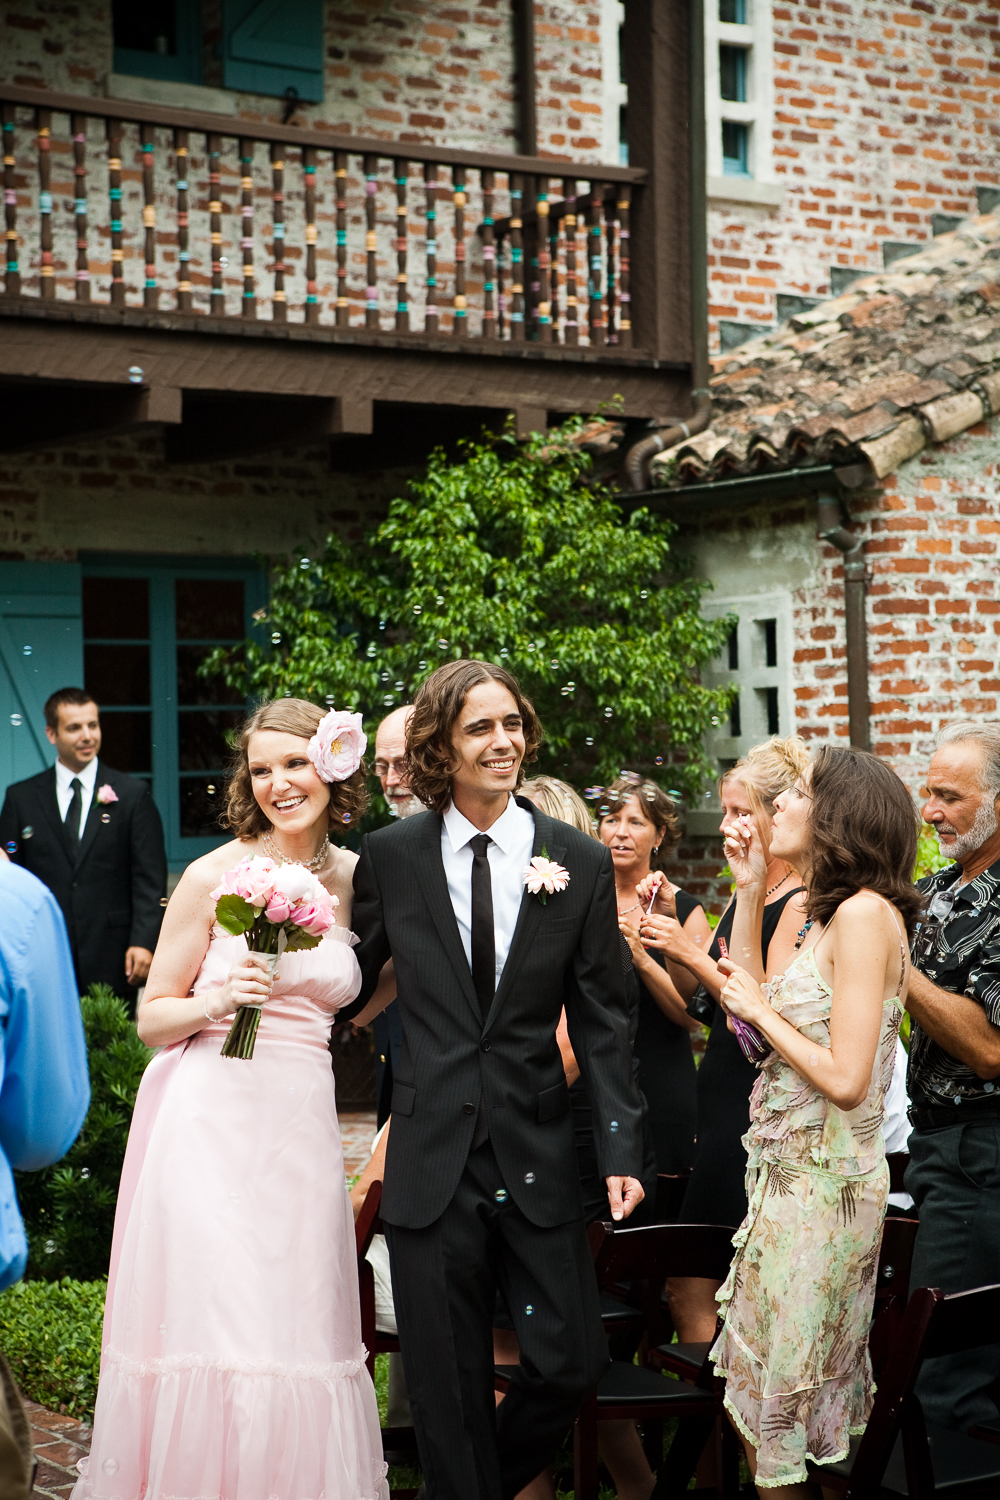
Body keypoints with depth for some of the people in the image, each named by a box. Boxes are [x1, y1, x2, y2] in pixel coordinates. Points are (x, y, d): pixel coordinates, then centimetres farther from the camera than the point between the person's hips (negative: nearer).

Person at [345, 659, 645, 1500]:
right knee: (449, 1386, 7)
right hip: (430, 1157, 0)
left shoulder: (581, 863, 1)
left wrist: (622, 1149, -5)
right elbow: (351, 987, 10)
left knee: (571, 1365, 3)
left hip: (538, 1154, 1)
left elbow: (601, 1022, 1)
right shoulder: (390, 857, 0)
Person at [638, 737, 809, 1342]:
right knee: (689, 1288, 10)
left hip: (761, 1117, -9)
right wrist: (671, 923, 4)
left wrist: (697, 956, -20)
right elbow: (699, 1005, 15)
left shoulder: (803, 904, -13)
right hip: (721, 1108, 9)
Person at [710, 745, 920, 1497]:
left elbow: (845, 1079, -24)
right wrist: (750, 890, 9)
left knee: (780, 1389, 4)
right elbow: (747, 1007, 11)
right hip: (791, 1174, 9)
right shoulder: (819, 912, 9)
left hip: (820, 1185, -9)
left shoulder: (865, 913, -20)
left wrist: (763, 1010, -12)